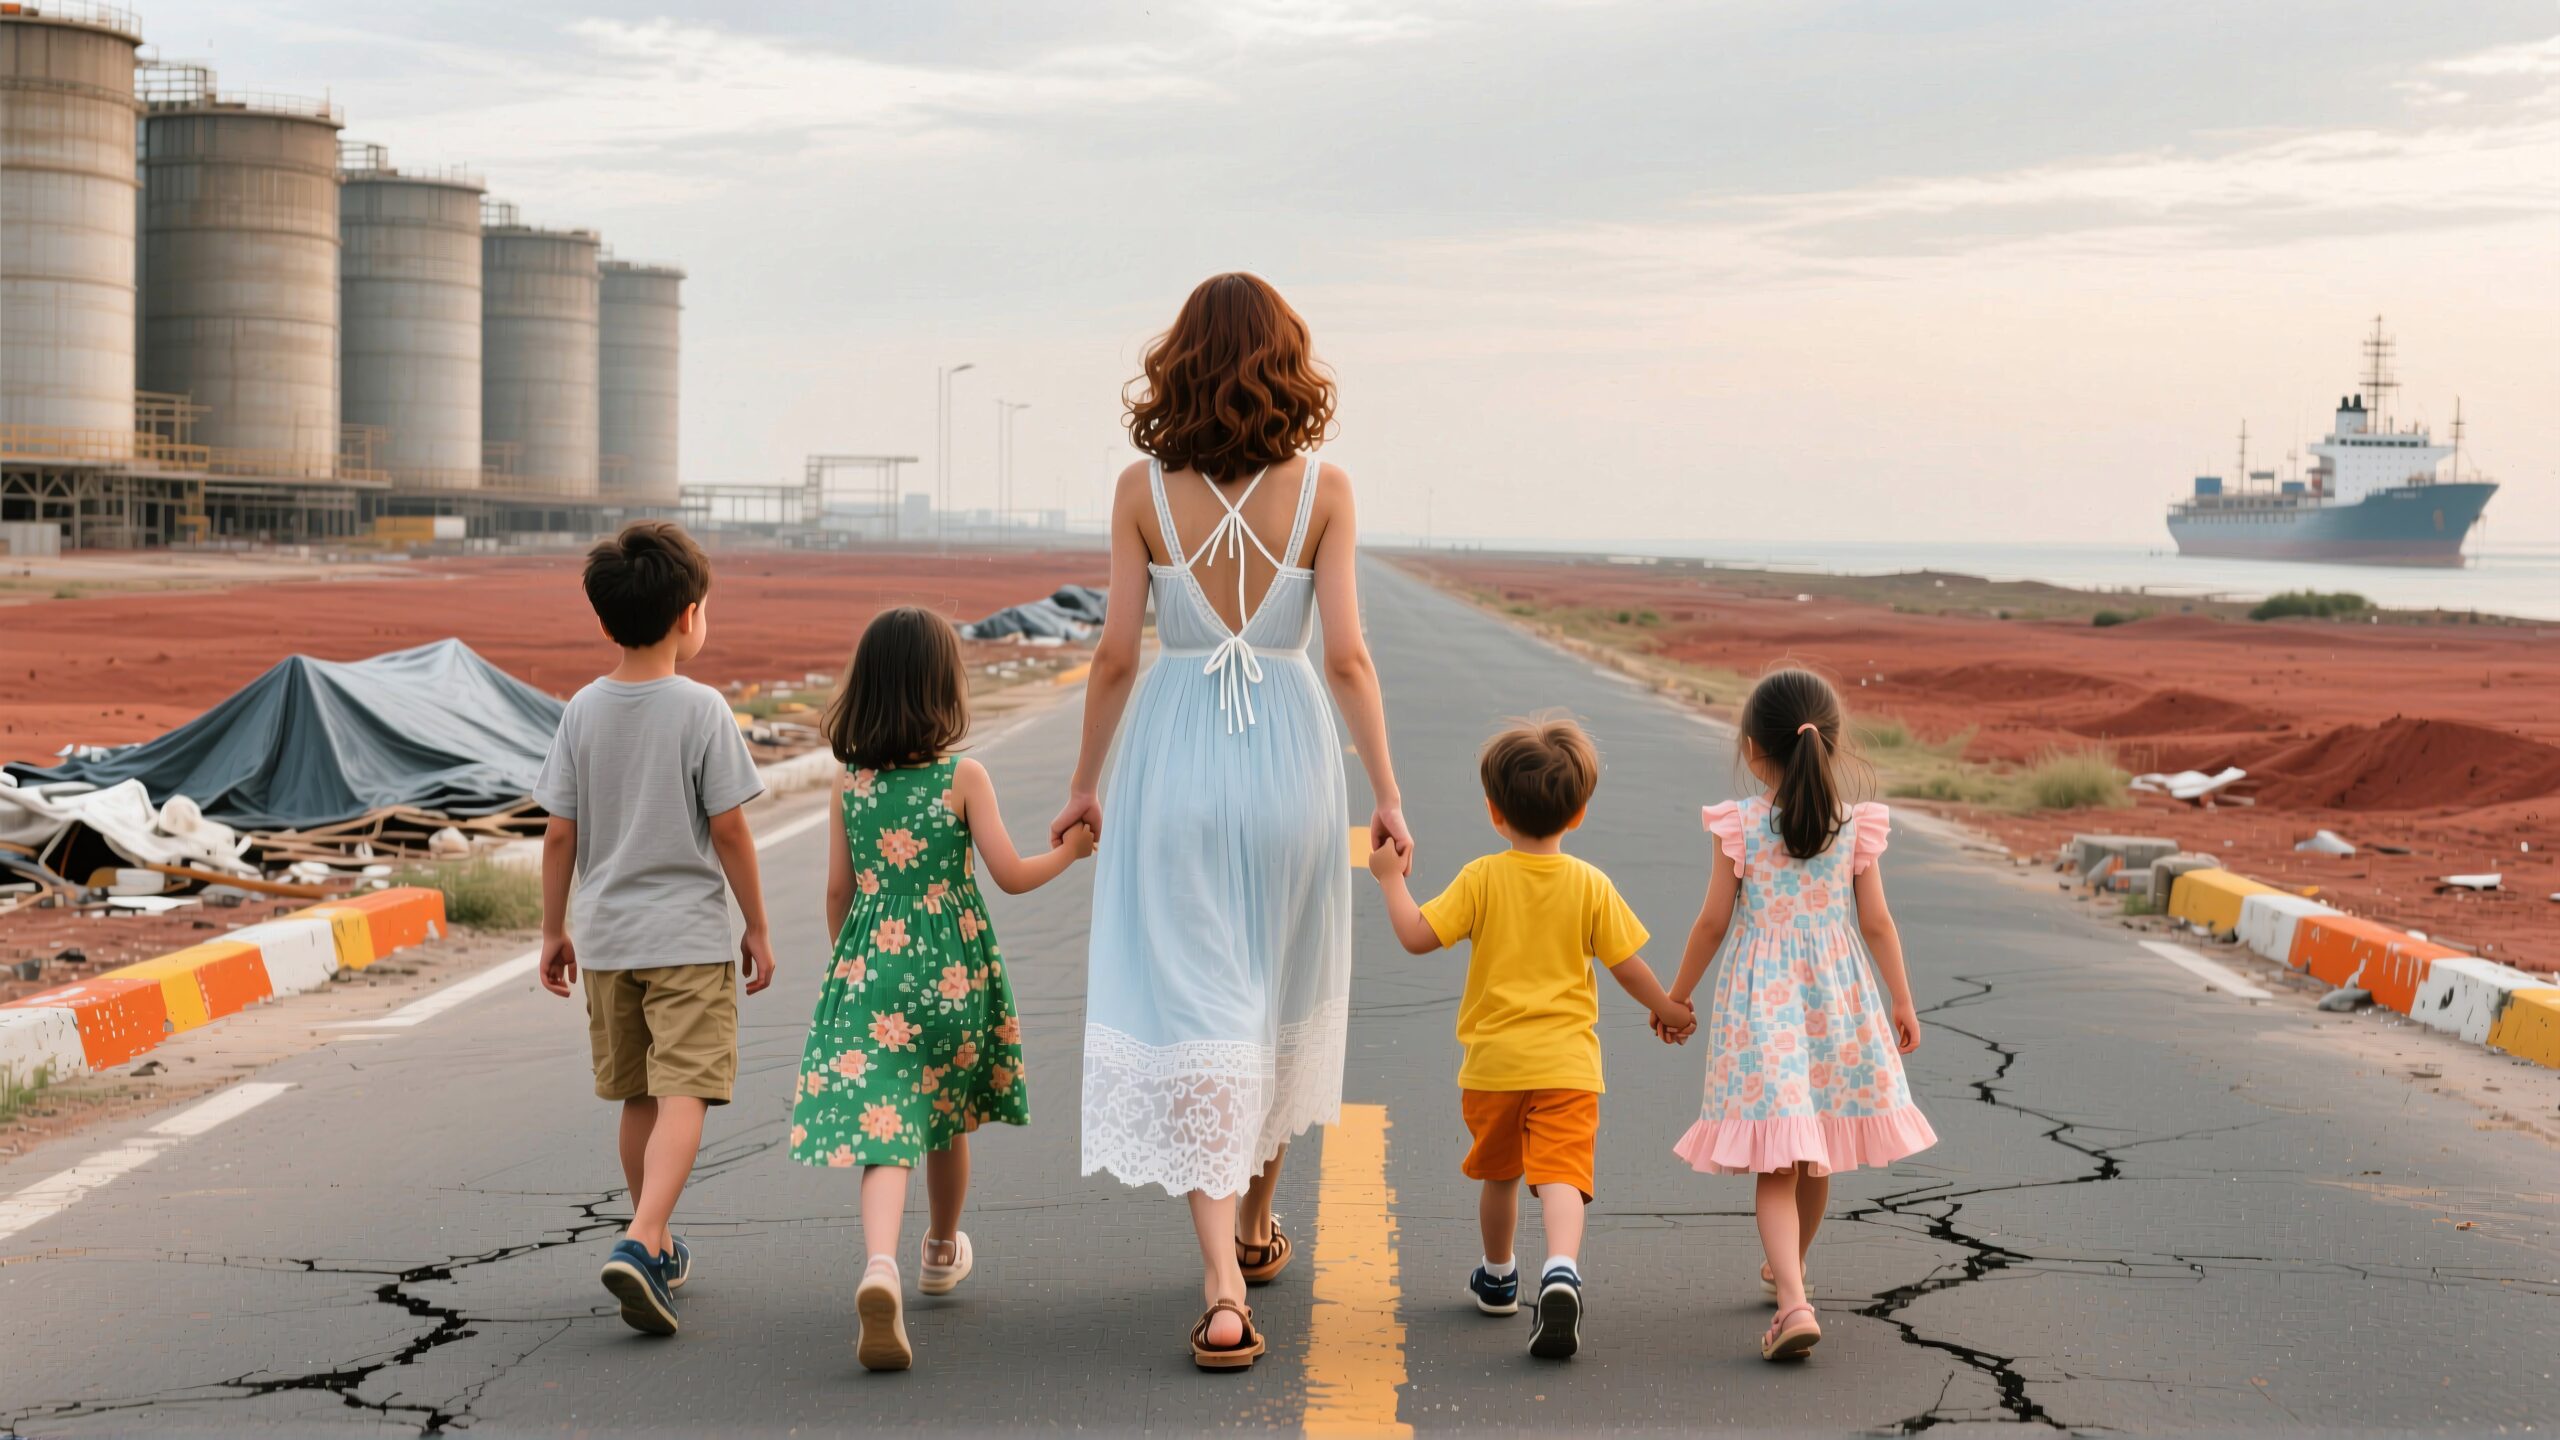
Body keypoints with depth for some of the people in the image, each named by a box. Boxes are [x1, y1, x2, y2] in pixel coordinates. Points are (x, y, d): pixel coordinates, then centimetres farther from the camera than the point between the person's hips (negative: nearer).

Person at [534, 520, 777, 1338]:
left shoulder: (583, 711, 1)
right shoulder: (702, 710, -10)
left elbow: (560, 833, 3)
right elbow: (729, 829, -9)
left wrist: (554, 931, 13)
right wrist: (757, 928, 1)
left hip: (606, 934, 5)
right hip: (689, 934, -5)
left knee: (638, 1097, 17)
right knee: (683, 1093, -8)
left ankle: (660, 1248, 28)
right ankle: (641, 1241, -26)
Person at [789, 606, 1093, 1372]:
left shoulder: (851, 785, 2)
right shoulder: (964, 777, -7)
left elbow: (839, 892, 9)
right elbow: (1010, 875, -7)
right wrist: (1069, 850, 11)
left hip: (871, 966, 1)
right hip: (952, 968, -1)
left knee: (883, 1130, -8)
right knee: (946, 1117, 20)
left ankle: (880, 1267, -31)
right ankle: (942, 1252, 42)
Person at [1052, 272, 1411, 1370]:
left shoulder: (1144, 489, -4)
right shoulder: (1322, 489, -5)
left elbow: (1116, 655, -3)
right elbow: (1345, 656, -7)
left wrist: (1085, 783, 10)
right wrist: (1386, 795, 0)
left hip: (1173, 760, -1)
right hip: (1288, 754, 1)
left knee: (1193, 1017, -1)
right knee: (1283, 1002, 21)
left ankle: (1224, 1292, -10)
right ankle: (1256, 1226, 39)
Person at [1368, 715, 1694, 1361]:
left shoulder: (1481, 879, -4)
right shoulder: (1590, 885, -1)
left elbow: (1417, 935, -9)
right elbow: (1628, 966, 3)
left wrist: (1391, 877, 7)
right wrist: (1668, 1010, 21)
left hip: (1493, 1064, 1)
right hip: (1567, 1065, -1)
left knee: (1499, 1174, 21)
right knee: (1562, 1174, -11)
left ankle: (1498, 1277, 38)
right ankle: (1561, 1271, -36)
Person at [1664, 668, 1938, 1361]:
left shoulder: (1739, 825, -9)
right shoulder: (1854, 825, -2)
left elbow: (1712, 922, -5)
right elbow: (1877, 922, 1)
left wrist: (1677, 996, 8)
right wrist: (1901, 999, 12)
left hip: (1761, 1004, -3)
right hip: (1835, 998, 3)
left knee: (1777, 1166, -6)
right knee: (1816, 1157, 21)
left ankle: (1794, 1302, -22)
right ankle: (1786, 1267, 41)